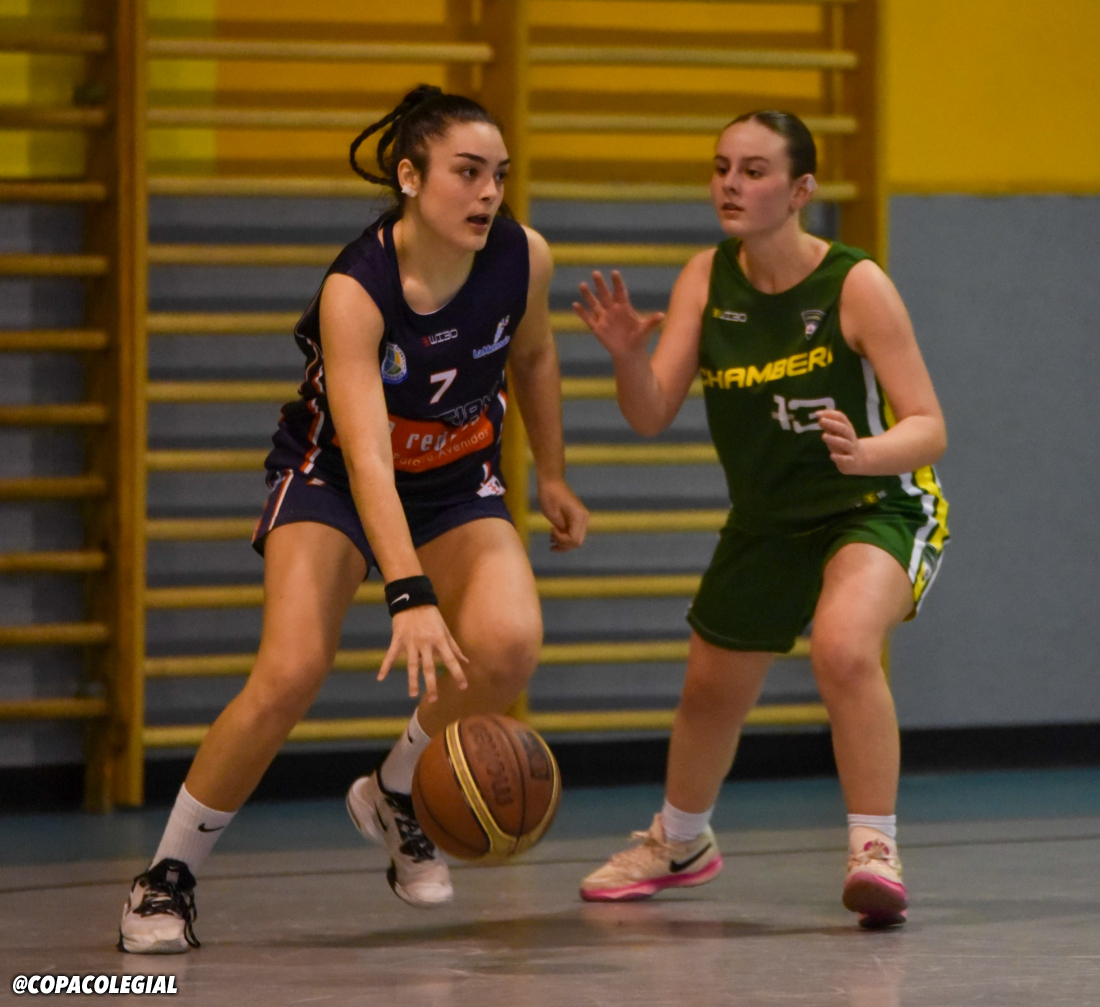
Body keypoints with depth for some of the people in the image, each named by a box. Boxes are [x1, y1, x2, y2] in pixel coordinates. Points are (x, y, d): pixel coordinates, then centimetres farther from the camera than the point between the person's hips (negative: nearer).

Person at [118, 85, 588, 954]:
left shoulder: (522, 260, -17)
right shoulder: (354, 291, -31)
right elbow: (368, 459, -41)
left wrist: (552, 477, 17)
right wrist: (409, 596, -51)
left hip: (457, 479, 4)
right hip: (333, 479, -4)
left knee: (508, 645, -24)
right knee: (291, 672, -24)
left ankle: (397, 795, 5)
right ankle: (168, 878, -7)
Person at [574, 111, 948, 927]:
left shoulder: (856, 286, -23)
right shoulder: (706, 280, -9)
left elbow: (929, 428, -23)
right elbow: (652, 415, -11)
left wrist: (864, 451, -45)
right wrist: (628, 356, -33)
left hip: (877, 507, -6)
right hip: (766, 522, 6)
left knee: (844, 648, -35)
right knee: (711, 691, 20)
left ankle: (876, 851, -25)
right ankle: (680, 842, 50)